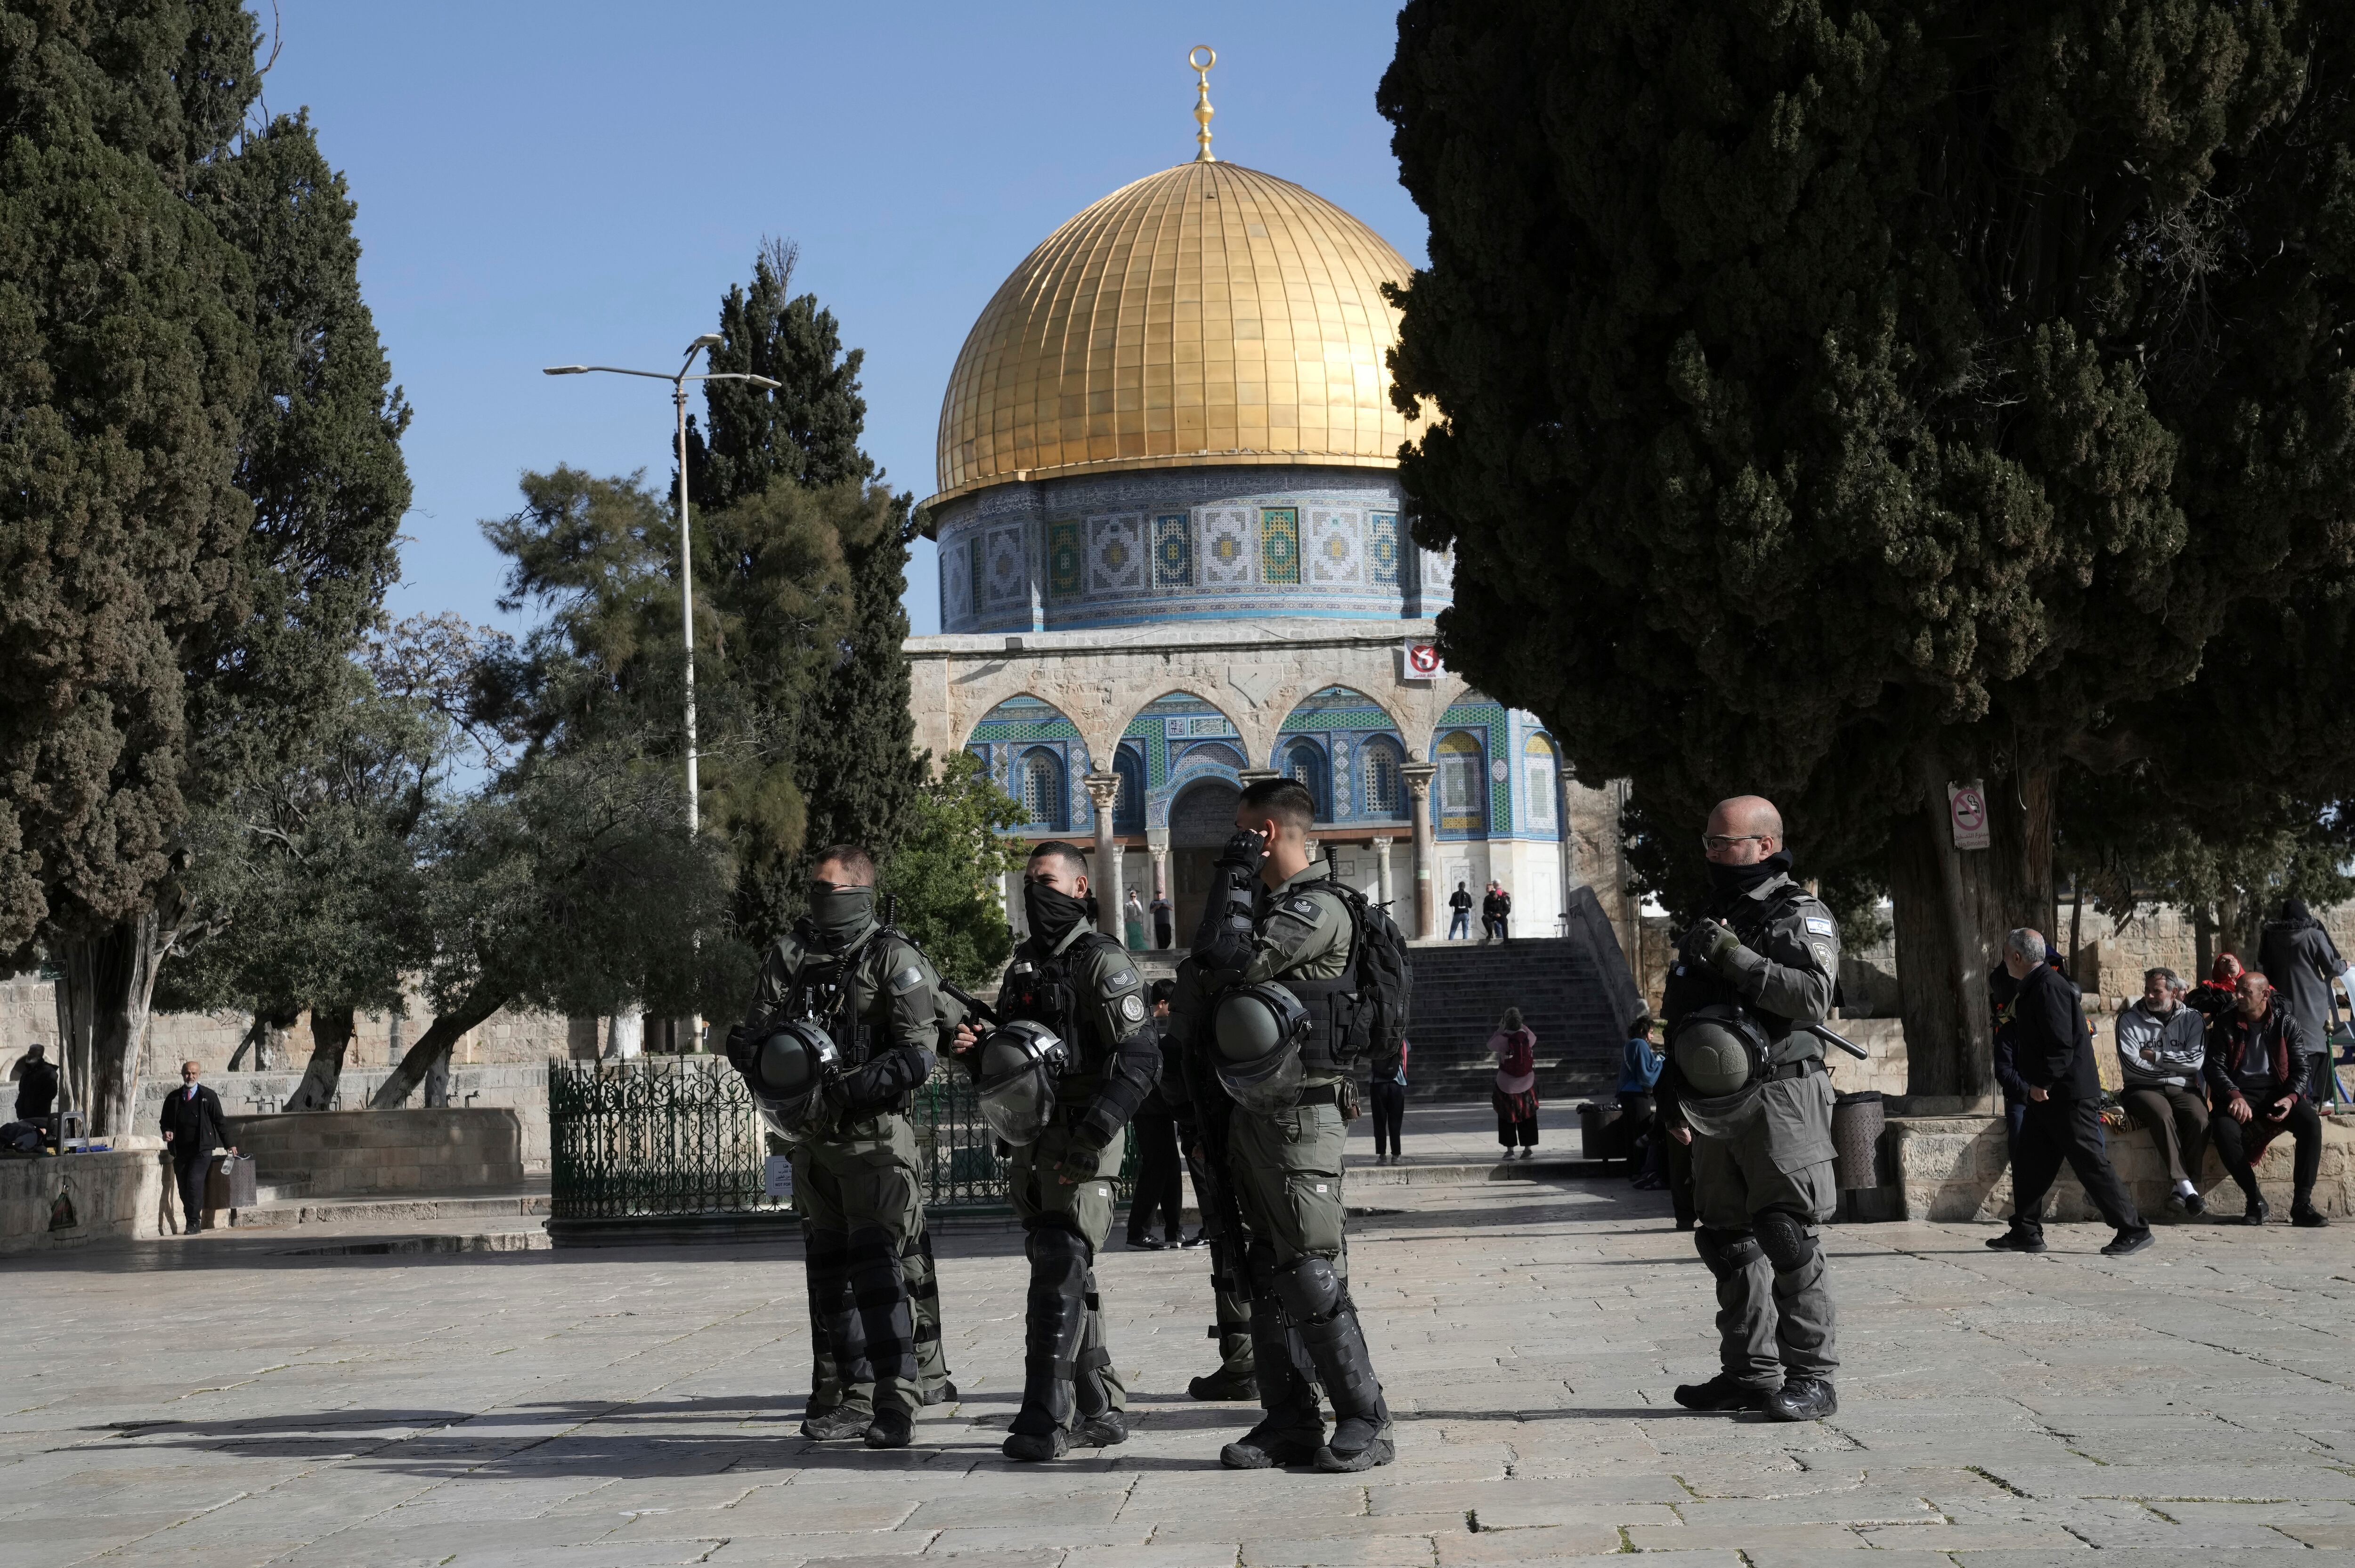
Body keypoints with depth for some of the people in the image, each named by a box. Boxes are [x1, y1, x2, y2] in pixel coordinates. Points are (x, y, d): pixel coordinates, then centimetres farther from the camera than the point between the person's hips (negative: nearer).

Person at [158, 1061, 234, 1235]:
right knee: (184, 1188, 3)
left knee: (194, 1182, -18)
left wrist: (229, 1145, 9)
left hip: (202, 1150, -4)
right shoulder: (173, 1098, 12)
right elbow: (166, 1121, 21)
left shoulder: (208, 1096, 4)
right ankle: (193, 1224, 14)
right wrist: (167, 1132, -2)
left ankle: (194, 1223, -14)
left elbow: (219, 1121, 8)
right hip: (180, 1150, 4)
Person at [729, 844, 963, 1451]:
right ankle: (849, 1399, 17)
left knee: (877, 1265, -13)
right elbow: (753, 1037, 9)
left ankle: (895, 1405, -14)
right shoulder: (790, 956, 10)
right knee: (829, 1267, 10)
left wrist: (849, 1085, -25)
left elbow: (918, 1054, -14)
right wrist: (772, 1068, -13)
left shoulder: (894, 959, -7)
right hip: (813, 1135, 6)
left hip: (874, 1133, -6)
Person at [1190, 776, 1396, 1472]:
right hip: (1253, 1112, 10)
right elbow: (1212, 964, 18)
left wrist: (1236, 874, -10)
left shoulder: (1322, 909, -13)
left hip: (1303, 1111, -10)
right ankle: (1290, 1420, 15)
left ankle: (1363, 1422, -7)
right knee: (1270, 1273, 10)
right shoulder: (1266, 903, 18)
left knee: (1313, 1271, -11)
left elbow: (1234, 959, -19)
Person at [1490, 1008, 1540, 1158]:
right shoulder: (1527, 1037, -9)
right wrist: (1521, 1025, 14)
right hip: (1527, 1083, 2)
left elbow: (1490, 1045, 2)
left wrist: (1500, 1030, 7)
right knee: (1528, 1117, 13)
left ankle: (1510, 1151, 8)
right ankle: (1528, 1149, 13)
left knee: (1507, 1117, 9)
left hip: (1507, 1086, -2)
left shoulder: (1503, 1040, -18)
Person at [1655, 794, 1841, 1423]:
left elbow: (1813, 996, -19)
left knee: (1788, 1240, -10)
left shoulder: (1801, 917, -3)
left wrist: (1737, 960, -22)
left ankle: (1812, 1376, -8)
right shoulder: (1709, 923, 19)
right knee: (1730, 1242, 10)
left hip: (1778, 1100, -8)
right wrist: (1671, 1096, 20)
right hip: (1715, 1109, 8)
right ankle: (1750, 1371, 17)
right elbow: (1681, 1020, 25)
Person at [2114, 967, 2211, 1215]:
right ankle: (2185, 1185, -38)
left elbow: (2196, 1061, -3)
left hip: (2182, 1089, 2)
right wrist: (2175, 1066, -1)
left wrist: (2155, 1057, -4)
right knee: (2162, 1114, -36)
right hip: (2143, 1089, -2)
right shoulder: (2129, 1020, 7)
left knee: (2200, 1118, -32)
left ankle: (2178, 1191, -28)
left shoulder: (2192, 1020, 12)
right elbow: (2131, 1066, -5)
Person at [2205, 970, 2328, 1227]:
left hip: (2278, 1091, 0)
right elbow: (2215, 1067, -1)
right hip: (2240, 1093, 0)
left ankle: (2302, 1204, -27)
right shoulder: (2226, 1025, 6)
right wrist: (2234, 1096, -20)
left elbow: (2301, 1069, 2)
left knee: (2311, 1123, -31)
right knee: (2224, 1130, -33)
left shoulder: (2287, 1023, 4)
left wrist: (2291, 1098, -18)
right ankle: (2256, 1202, -20)